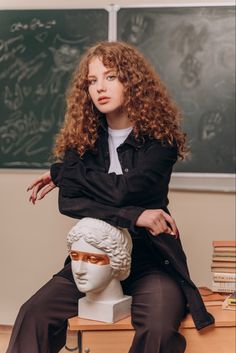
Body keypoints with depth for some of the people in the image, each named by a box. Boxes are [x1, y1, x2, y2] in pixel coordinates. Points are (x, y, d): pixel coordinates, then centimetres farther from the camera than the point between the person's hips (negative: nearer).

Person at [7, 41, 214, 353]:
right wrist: (133, 216, -20)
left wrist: (60, 172, -5)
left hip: (151, 260, -2)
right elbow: (68, 202, -7)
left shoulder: (161, 138, -6)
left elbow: (122, 191, -19)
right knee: (33, 315, -21)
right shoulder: (82, 137, 4)